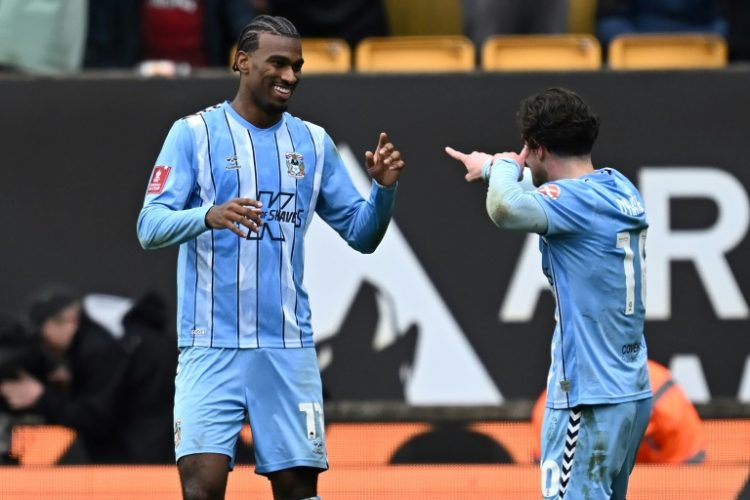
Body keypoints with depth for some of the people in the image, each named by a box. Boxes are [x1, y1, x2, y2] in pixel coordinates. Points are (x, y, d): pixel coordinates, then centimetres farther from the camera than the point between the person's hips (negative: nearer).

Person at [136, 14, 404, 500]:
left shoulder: (314, 142, 11)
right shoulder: (195, 133, -1)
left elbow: (361, 234, 13)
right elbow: (150, 226, -10)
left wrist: (384, 188, -8)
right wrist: (210, 216, -30)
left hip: (288, 347, 4)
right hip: (212, 346, -4)